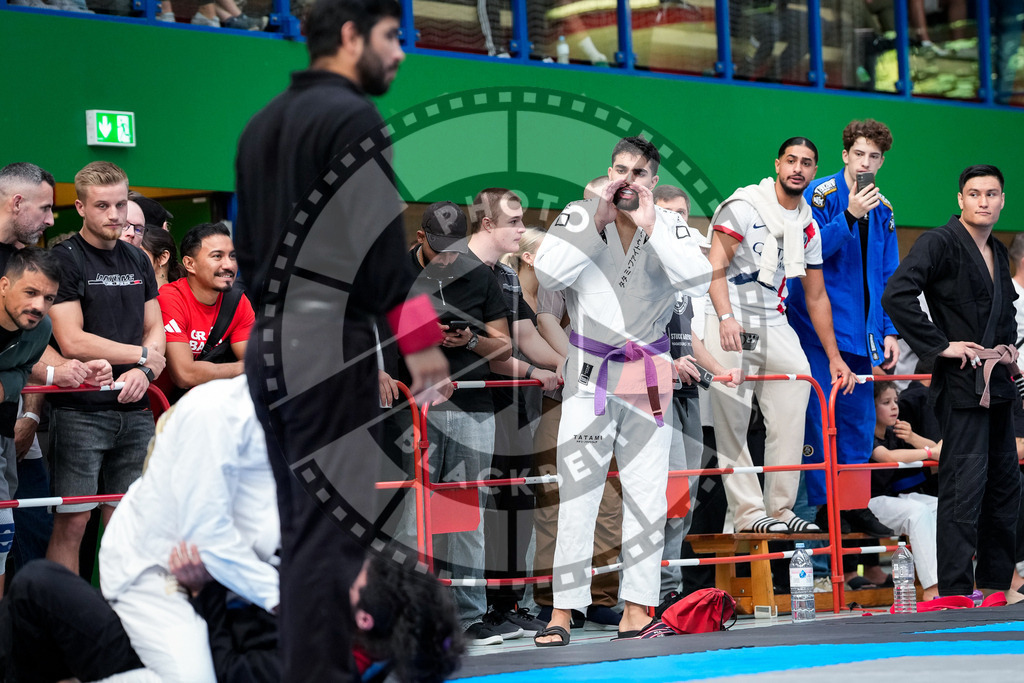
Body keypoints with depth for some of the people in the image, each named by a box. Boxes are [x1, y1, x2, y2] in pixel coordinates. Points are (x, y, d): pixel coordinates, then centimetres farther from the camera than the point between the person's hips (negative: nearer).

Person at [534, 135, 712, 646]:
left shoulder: (669, 226, 2)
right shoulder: (579, 217, -1)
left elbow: (699, 282, -14)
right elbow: (548, 273, -16)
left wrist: (650, 228, -16)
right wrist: (598, 223, -17)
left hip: (649, 375, 2)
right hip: (590, 373, -2)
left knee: (647, 496, 3)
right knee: (577, 493, -7)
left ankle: (635, 612, 8)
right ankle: (562, 611, -4)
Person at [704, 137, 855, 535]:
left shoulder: (808, 227, 13)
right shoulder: (744, 206, -6)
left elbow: (816, 296, 19)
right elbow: (716, 267, -13)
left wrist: (834, 356, 16)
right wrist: (726, 318, -28)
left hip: (775, 325, 6)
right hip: (731, 326, -6)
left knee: (792, 412, -5)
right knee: (732, 424, -9)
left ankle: (780, 509, 2)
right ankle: (748, 512, -5)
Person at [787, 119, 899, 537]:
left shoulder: (882, 209, 13)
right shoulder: (820, 194, -5)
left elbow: (887, 276, 15)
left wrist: (889, 330, 8)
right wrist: (849, 216, -23)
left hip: (861, 331, 6)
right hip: (819, 324, -6)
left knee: (859, 417, 7)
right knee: (819, 413, -7)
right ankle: (822, 504, -1)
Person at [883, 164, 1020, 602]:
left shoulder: (998, 254, 16)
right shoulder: (939, 243, -9)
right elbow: (896, 295, -21)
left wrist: (1008, 342, 15)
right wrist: (941, 345, -19)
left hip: (997, 385, 9)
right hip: (962, 384, -9)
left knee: (1005, 483, 12)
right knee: (964, 485, -10)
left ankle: (994, 587, 22)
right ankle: (956, 593, -6)